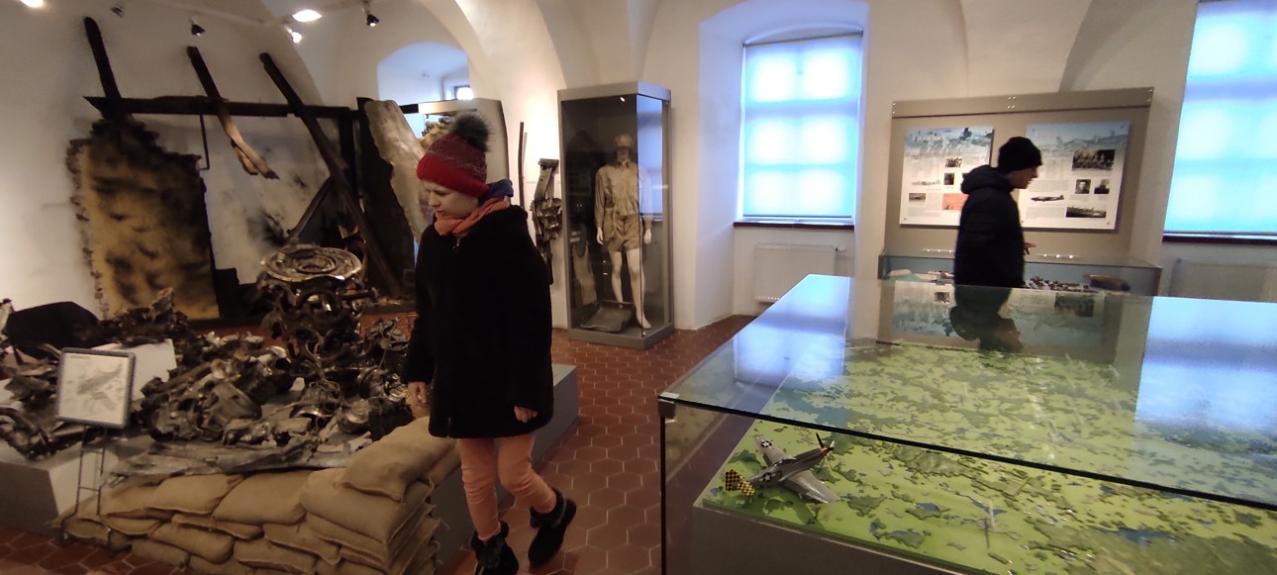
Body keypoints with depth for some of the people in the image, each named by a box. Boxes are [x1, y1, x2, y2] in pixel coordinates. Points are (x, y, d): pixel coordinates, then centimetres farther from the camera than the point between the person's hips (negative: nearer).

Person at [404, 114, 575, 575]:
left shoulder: (509, 238, -19)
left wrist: (526, 390, -19)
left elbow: (532, 323, -19)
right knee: (475, 477, 16)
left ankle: (556, 513, 39)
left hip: (507, 381, -6)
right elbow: (427, 313, 11)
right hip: (458, 380, 6)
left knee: (513, 475, 5)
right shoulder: (434, 239, 2)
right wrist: (417, 370, 11)